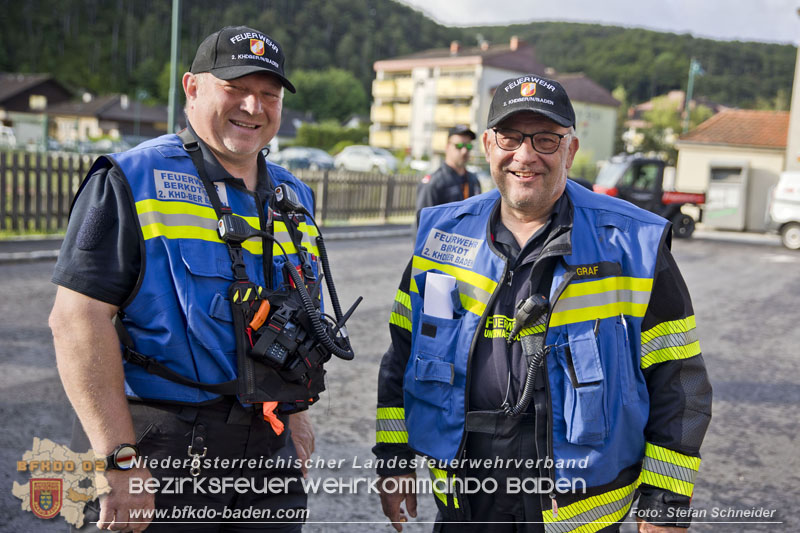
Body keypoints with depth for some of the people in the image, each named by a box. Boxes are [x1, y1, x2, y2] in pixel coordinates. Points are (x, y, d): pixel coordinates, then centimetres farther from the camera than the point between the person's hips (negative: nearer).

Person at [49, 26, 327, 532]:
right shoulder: (131, 180, -8)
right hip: (158, 453, -5)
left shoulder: (294, 197, 11)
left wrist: (296, 411, 14)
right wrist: (119, 461, -19)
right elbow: (78, 318, -16)